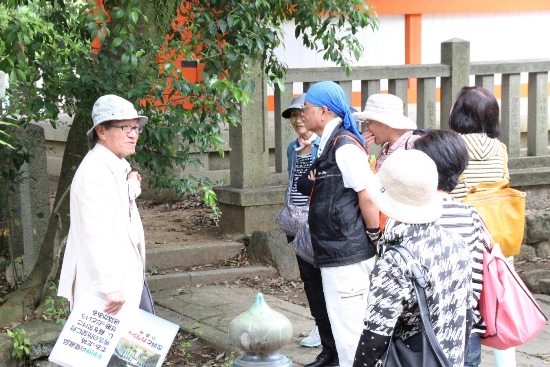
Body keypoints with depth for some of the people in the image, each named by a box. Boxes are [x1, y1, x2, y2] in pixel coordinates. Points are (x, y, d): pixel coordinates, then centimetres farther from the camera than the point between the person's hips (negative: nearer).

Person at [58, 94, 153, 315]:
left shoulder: (118, 167, 13)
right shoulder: (94, 172, -18)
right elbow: (96, 235, -25)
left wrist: (131, 187, 13)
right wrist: (110, 287, -28)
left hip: (130, 276, 10)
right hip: (109, 283, -10)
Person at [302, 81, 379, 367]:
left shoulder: (344, 146, -16)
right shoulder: (330, 145, 13)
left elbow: (368, 197, -18)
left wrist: (375, 240, -12)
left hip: (346, 257, -10)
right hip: (337, 254, 10)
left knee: (348, 331, -5)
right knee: (347, 327, 19)